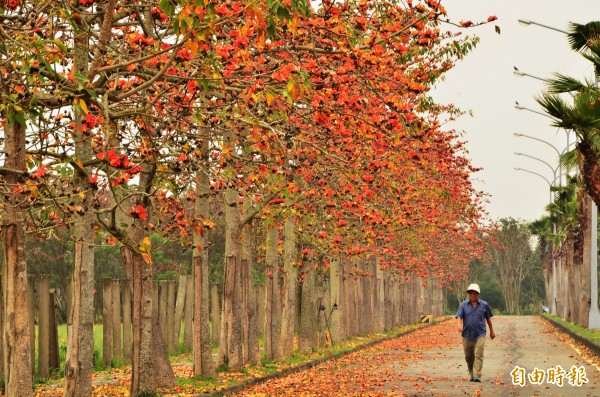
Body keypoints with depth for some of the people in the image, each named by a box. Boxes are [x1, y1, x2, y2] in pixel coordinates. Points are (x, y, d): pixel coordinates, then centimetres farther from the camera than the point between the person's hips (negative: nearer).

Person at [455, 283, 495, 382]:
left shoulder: (484, 305, 4)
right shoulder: (463, 305, 3)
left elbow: (488, 318, 13)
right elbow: (459, 317, -5)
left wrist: (492, 331, 18)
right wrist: (460, 325, -25)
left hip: (480, 335, -2)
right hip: (467, 335, 2)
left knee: (478, 356, -12)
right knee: (468, 356, 10)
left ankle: (477, 376, -15)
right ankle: (471, 374, 27)